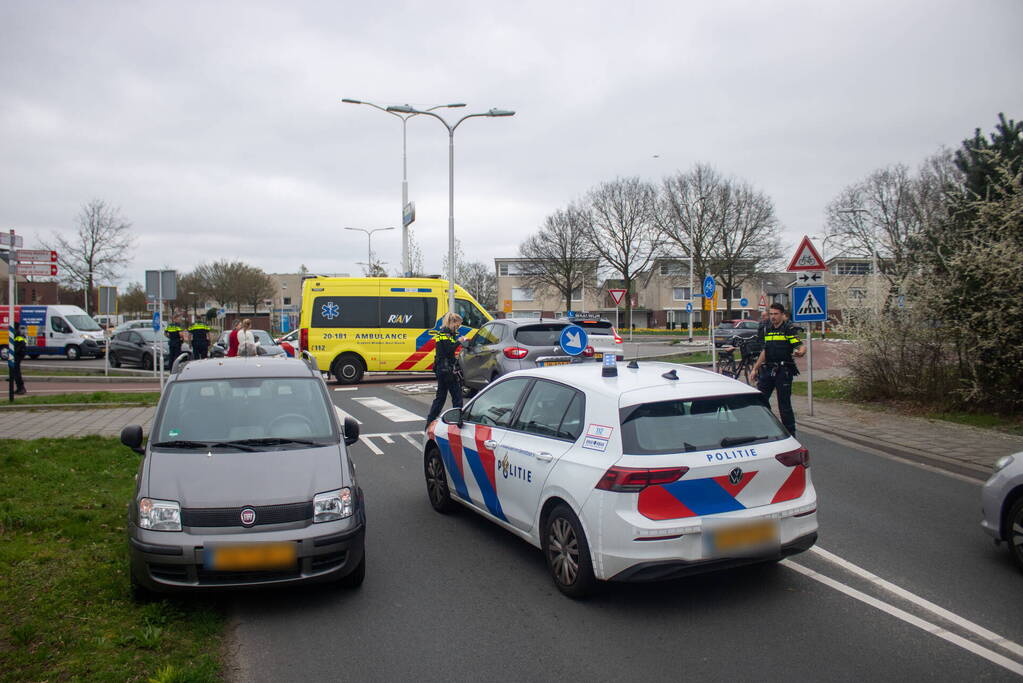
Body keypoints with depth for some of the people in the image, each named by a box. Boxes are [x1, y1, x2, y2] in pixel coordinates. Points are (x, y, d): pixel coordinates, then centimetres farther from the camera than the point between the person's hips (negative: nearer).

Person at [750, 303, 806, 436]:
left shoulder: (789, 328, -5)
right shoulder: (766, 329, 14)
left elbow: (800, 346, -14)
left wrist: (800, 352, -38)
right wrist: (755, 369, 20)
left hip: (784, 371, -6)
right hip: (767, 370, 6)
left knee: (784, 404, -1)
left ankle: (790, 434, 11)